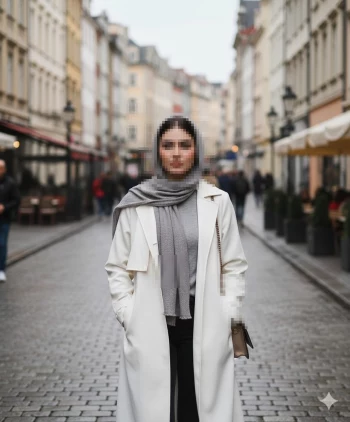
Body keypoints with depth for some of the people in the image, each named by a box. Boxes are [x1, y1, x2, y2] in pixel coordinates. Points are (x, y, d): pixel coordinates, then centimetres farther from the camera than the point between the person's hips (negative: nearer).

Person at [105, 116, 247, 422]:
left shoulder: (217, 201, 1)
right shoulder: (137, 203, 0)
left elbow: (235, 265, 6)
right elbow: (117, 267, 5)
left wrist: (228, 316, 0)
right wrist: (128, 317, -3)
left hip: (204, 326, 0)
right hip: (150, 328, 0)